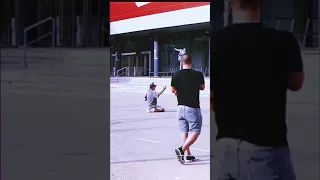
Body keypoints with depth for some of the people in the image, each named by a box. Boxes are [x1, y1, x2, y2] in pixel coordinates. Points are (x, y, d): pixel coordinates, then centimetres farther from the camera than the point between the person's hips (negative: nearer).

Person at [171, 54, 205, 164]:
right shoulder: (198, 75, -11)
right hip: (193, 108, -4)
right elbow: (202, 87, 6)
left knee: (184, 132, 13)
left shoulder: (176, 75, -5)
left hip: (181, 107, 4)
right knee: (195, 132, 2)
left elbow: (173, 91, 5)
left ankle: (188, 155, 16)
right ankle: (182, 149, -16)